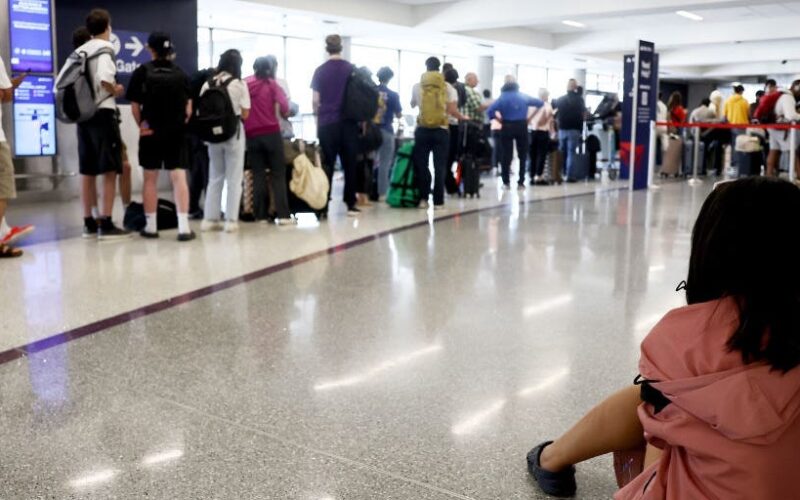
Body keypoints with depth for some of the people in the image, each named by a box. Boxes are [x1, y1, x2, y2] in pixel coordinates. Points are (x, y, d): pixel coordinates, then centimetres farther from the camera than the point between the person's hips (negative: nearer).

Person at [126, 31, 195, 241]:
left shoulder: (142, 72, -3)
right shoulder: (180, 73, 4)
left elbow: (135, 105, -3)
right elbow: (188, 107, 3)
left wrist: (141, 125, 9)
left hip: (151, 132, -1)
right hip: (176, 133, 1)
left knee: (150, 179, 8)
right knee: (179, 178, -2)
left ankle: (151, 226, 13)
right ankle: (184, 227, -10)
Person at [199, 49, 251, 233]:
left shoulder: (207, 84, 4)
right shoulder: (239, 84, -6)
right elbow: (245, 114, -5)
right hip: (233, 133, -4)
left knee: (214, 178, 14)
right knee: (234, 179, 3)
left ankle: (210, 219, 15)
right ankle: (231, 220, 1)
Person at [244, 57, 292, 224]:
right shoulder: (271, 83, 2)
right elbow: (284, 105, -10)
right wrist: (283, 114, 10)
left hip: (251, 135, 3)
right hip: (271, 133, -3)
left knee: (258, 175, 6)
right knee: (278, 174, 0)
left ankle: (260, 215, 4)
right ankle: (282, 215, -6)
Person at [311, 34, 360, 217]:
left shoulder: (320, 71, 1)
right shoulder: (351, 69, 2)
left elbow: (315, 101, 0)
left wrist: (318, 119, 13)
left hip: (327, 123, 0)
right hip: (348, 122, 0)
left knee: (327, 165, 3)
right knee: (350, 164, 5)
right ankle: (351, 204, 4)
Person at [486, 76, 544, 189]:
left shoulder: (502, 97, 0)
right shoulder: (523, 97, 7)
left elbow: (490, 111, -12)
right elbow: (540, 103, 12)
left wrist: (500, 120, -2)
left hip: (507, 127, -1)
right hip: (522, 126, 1)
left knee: (507, 155, 5)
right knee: (523, 155, 8)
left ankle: (506, 182, 4)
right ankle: (521, 182, 6)